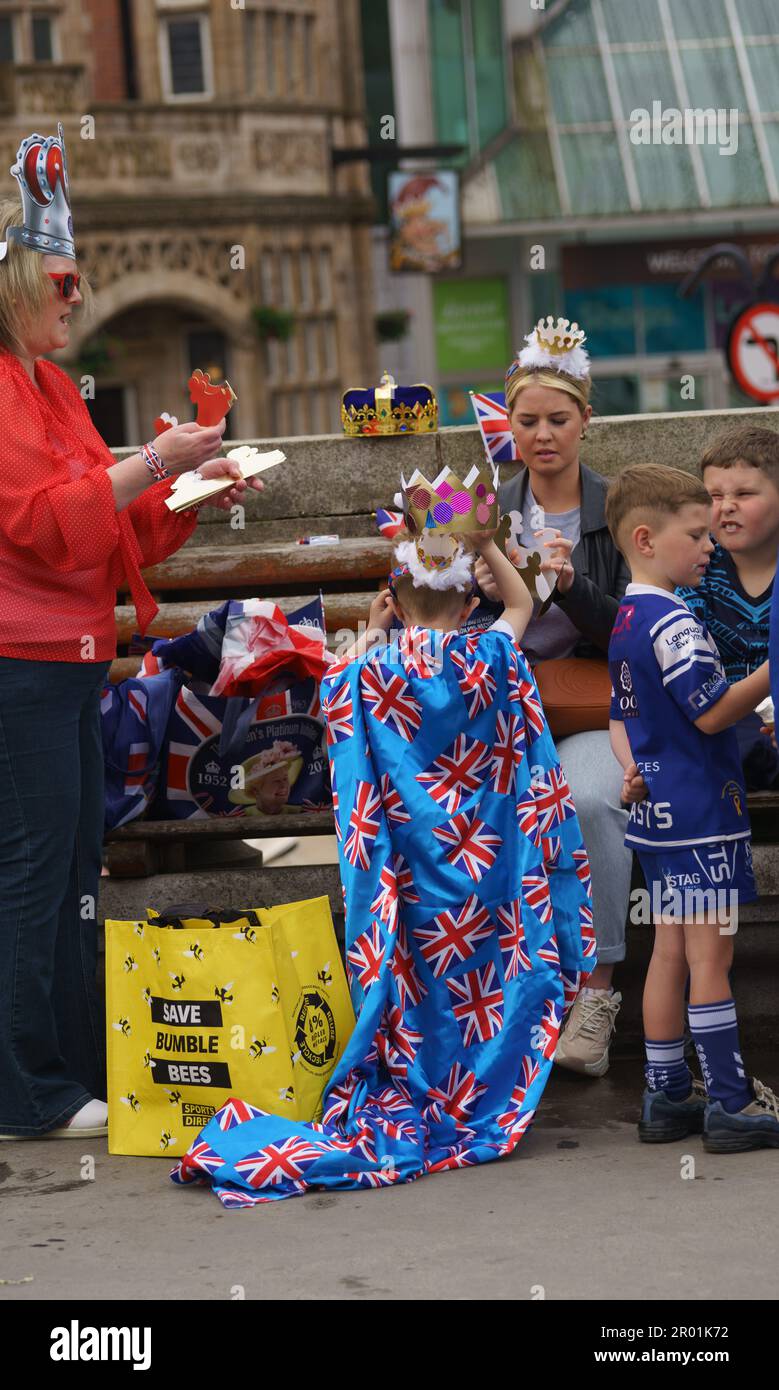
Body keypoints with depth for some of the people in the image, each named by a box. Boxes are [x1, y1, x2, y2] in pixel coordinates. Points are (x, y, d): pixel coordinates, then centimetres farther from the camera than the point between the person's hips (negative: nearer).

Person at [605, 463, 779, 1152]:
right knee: (710, 956, -6)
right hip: (701, 811, -10)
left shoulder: (625, 623, 13)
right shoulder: (674, 623, -17)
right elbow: (712, 712, -19)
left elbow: (621, 721, 19)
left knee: (671, 951, 12)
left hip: (657, 810, 10)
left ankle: (668, 1096, 16)